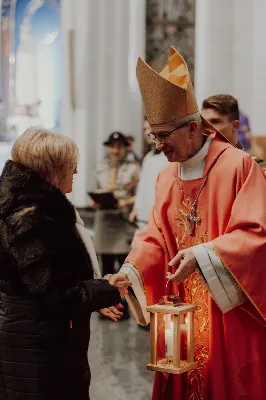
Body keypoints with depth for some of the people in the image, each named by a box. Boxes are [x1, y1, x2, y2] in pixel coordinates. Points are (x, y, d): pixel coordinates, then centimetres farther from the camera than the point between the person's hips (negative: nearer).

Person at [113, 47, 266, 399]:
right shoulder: (167, 178, 9)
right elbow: (155, 238, 7)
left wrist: (202, 256, -26)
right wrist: (129, 273, -10)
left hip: (230, 314, -5)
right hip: (182, 313, 6)